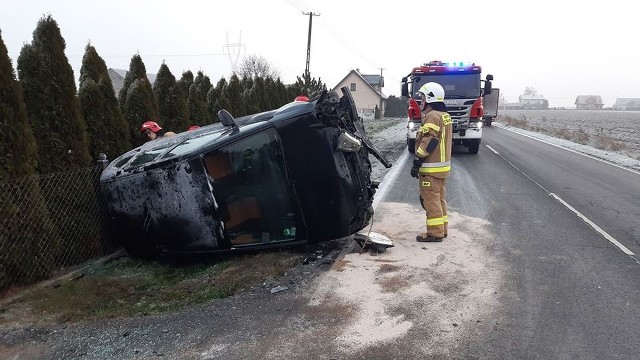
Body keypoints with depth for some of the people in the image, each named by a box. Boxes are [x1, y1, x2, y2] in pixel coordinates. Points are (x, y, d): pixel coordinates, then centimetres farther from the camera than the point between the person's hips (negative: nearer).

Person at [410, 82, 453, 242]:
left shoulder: (432, 116, -16)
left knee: (430, 200, -4)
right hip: (443, 165, 10)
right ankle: (442, 229, 24)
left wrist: (416, 163, -19)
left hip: (431, 168, -10)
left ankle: (435, 233, 1)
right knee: (439, 198, 16)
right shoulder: (445, 115, 15)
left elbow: (428, 142, -22)